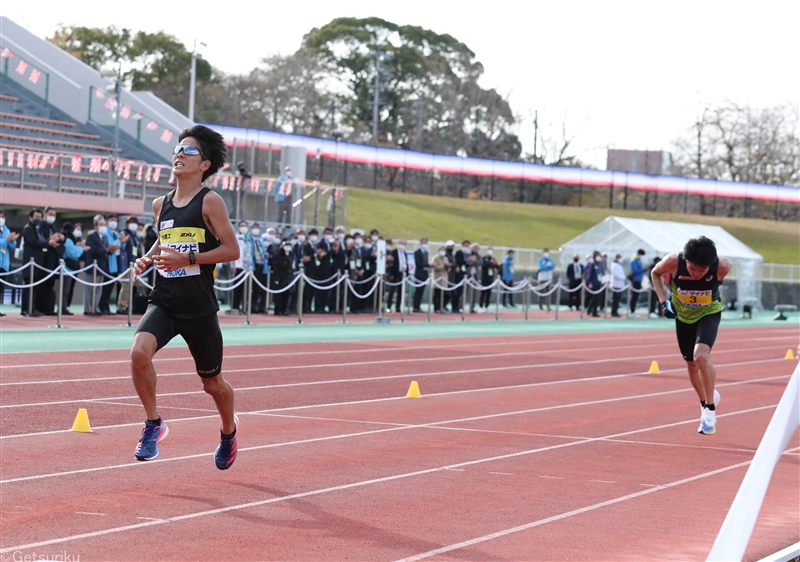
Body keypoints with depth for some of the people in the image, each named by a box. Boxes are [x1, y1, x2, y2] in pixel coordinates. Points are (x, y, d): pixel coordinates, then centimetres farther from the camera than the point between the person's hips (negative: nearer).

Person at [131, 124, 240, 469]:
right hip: (164, 302, 4)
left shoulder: (209, 202, -7)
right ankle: (153, 424, -7)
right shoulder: (161, 205, 9)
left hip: (199, 308, -4)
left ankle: (229, 430, 44)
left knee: (212, 383, 12)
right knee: (139, 351, -26)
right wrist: (147, 258, 6)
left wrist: (188, 259, -20)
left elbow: (232, 250, -11)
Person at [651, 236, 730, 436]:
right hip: (683, 314, 3)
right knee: (692, 364, 15)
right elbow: (655, 273, -8)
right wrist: (663, 301, -16)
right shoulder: (673, 262, -31)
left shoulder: (722, 266, -32)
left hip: (709, 313, -2)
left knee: (701, 356, -26)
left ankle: (710, 410, -11)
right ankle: (705, 402, 42)